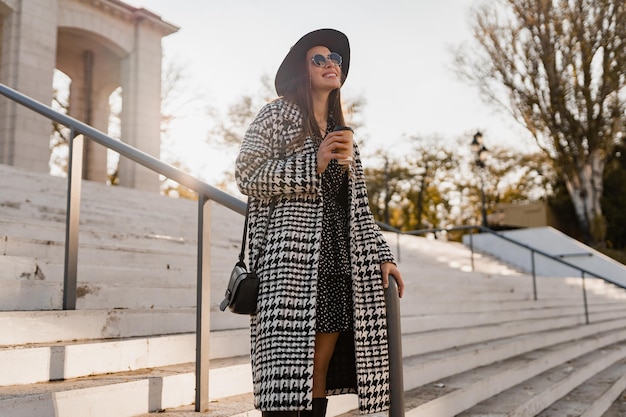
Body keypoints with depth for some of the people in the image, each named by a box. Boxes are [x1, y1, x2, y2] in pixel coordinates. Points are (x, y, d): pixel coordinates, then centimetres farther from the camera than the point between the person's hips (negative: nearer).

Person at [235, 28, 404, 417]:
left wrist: (382, 254, 11)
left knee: (321, 366, 5)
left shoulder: (343, 131, 22)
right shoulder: (278, 114, 5)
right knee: (288, 362, -9)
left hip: (335, 259, 6)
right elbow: (246, 176, -6)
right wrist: (314, 163, -13)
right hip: (290, 255, -5)